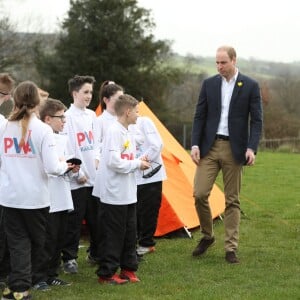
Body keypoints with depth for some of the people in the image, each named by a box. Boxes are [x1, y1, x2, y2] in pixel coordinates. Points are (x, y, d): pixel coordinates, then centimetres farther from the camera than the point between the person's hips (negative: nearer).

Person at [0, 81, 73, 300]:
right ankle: (33, 279, 32)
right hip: (35, 196, -2)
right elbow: (51, 167, -16)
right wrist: (65, 166, 5)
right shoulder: (42, 129, -12)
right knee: (37, 240, 18)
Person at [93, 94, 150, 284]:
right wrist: (137, 164, -13)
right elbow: (113, 162, -23)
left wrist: (139, 162, 2)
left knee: (130, 232, 13)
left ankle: (128, 268, 23)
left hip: (128, 194, 9)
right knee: (113, 235, -2)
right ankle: (106, 273, 7)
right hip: (114, 195, -9)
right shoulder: (114, 132, -16)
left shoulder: (127, 133, 12)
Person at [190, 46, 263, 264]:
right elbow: (199, 116, 8)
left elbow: (256, 120, -2)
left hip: (234, 148, -2)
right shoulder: (209, 84, 6)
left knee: (232, 200, 3)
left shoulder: (250, 86, -1)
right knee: (199, 194, -7)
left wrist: (251, 148, -13)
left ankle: (231, 248, 10)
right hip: (209, 147, 2)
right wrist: (195, 144, -3)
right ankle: (207, 236, 15)